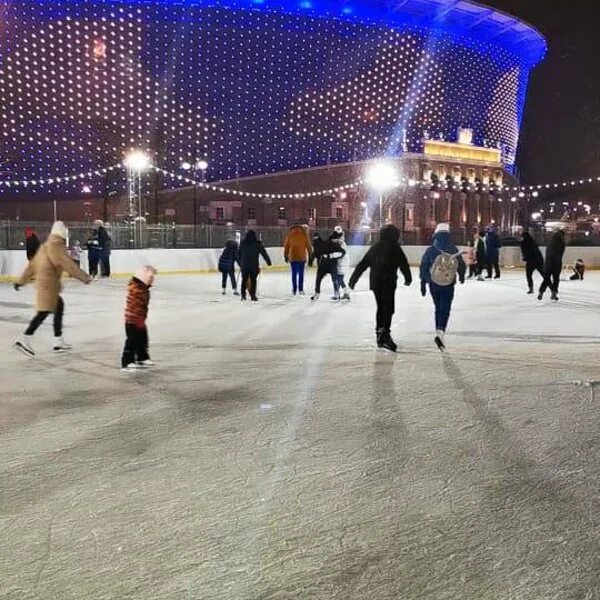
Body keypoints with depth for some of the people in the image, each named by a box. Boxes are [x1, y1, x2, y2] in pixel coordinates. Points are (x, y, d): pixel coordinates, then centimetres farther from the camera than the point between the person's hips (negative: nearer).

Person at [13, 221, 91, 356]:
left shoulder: (46, 245, 17)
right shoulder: (56, 246, -12)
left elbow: (32, 265, 19)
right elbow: (67, 264, -19)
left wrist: (21, 281, 22)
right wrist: (84, 277, -16)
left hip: (43, 282, 10)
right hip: (49, 283, -10)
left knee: (59, 307, 15)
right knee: (44, 312, -12)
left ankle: (58, 342, 18)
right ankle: (24, 340, -16)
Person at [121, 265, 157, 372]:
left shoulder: (144, 288, 11)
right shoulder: (135, 289, -23)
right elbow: (136, 306, -27)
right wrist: (139, 320, -27)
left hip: (139, 321, 10)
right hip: (133, 321, -10)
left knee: (143, 340, 19)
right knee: (132, 341, -5)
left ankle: (143, 359, 32)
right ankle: (127, 363, 1)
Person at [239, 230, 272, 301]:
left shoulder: (242, 243, 4)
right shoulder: (258, 243, -5)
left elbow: (239, 254, 12)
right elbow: (263, 253, 0)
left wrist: (240, 263, 23)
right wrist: (268, 261, 8)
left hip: (244, 265, 2)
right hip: (254, 266, -2)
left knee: (244, 279, 14)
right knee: (253, 280, 4)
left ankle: (243, 294, 11)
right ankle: (253, 295, 2)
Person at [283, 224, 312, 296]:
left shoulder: (289, 234, 0)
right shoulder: (304, 234, -2)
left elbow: (286, 246, 3)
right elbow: (309, 246, 1)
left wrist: (286, 256, 13)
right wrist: (310, 256, 9)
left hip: (292, 258, 1)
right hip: (302, 257, -1)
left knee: (294, 274, 8)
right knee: (301, 274, 7)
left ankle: (294, 290, 9)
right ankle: (300, 289, 6)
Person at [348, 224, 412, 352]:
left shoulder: (375, 248, 13)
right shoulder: (395, 248, -3)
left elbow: (362, 265, 15)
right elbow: (404, 264, -4)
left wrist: (353, 279, 19)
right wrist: (408, 278, 10)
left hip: (375, 283, 6)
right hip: (388, 283, -6)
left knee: (381, 307, 16)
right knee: (389, 309, -7)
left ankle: (380, 335, 22)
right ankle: (385, 334, -18)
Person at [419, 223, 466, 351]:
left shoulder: (430, 250, -7)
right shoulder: (454, 250, -6)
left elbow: (423, 267, -3)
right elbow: (462, 266, 4)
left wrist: (423, 284, 8)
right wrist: (461, 277, 26)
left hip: (433, 284, 2)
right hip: (449, 285, -1)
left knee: (438, 308, 18)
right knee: (445, 309, -1)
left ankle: (439, 331, 24)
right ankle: (440, 332, -20)